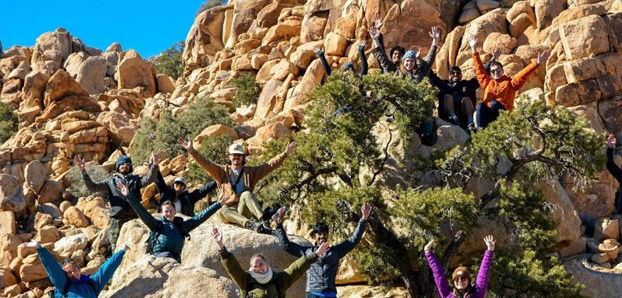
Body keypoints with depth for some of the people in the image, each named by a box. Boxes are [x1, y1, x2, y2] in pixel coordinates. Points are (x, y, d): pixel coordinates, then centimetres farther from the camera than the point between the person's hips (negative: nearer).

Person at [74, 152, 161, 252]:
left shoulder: (135, 180, 13)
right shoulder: (111, 182, 14)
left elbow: (148, 179, -5)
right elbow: (92, 187, 6)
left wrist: (154, 165, -23)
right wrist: (83, 171, -7)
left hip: (133, 219, 0)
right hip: (116, 220, 0)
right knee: (116, 248, 0)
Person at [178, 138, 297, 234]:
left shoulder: (251, 172, 15)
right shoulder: (222, 171, 15)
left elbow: (270, 165, 8)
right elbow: (205, 163, 4)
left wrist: (285, 154, -2)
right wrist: (191, 150, -9)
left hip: (244, 211, 0)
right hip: (229, 210, 0)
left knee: (246, 194, -31)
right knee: (222, 211, -35)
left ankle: (264, 221, -48)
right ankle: (249, 223, -54)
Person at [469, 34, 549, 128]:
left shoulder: (510, 82, 17)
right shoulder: (487, 82, 23)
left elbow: (523, 74, 5)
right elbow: (479, 68, 27)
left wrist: (537, 63, -8)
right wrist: (474, 50, 30)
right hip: (487, 112, 2)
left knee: (494, 103, -33)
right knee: (480, 105, -30)